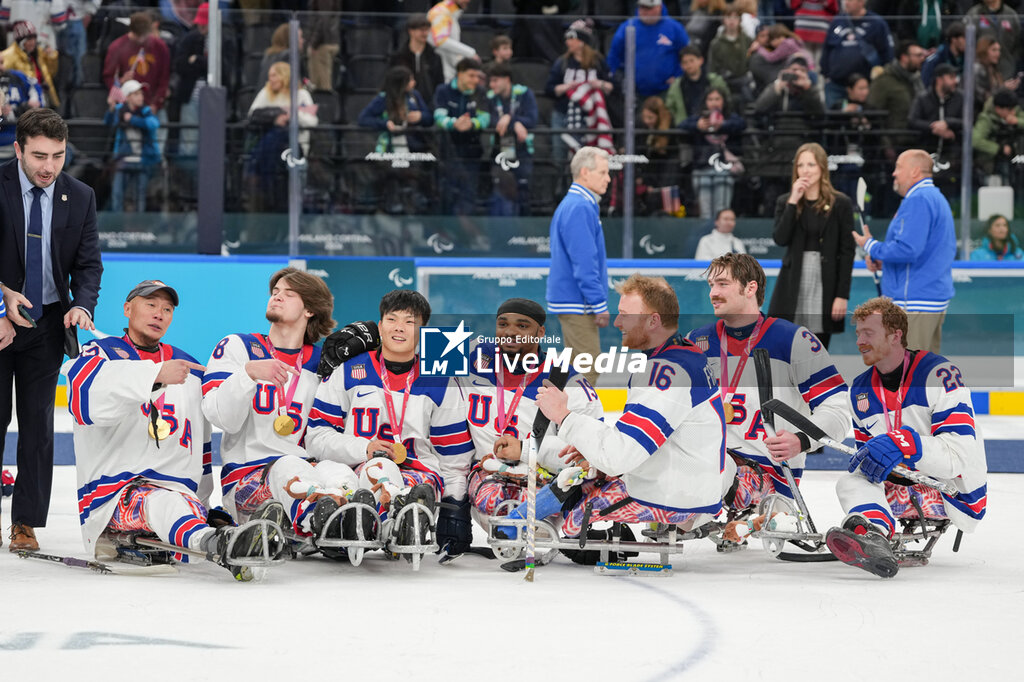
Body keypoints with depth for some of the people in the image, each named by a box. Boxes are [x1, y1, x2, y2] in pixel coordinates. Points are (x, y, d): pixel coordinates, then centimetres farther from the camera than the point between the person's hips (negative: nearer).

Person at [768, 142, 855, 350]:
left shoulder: (840, 204, 0)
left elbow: (847, 252, -2)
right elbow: (780, 238, -10)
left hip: (824, 286, -1)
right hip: (792, 286, 1)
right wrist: (793, 203, -13)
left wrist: (843, 295, -8)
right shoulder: (786, 202, 6)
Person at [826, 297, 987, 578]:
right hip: (901, 489, 6)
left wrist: (903, 445, -39)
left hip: (955, 494, -6)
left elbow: (961, 451, -24)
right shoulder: (861, 389, 10)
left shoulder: (939, 373, -15)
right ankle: (873, 537, -51)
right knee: (851, 480, -22)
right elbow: (867, 448, 20)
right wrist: (867, 457, -7)